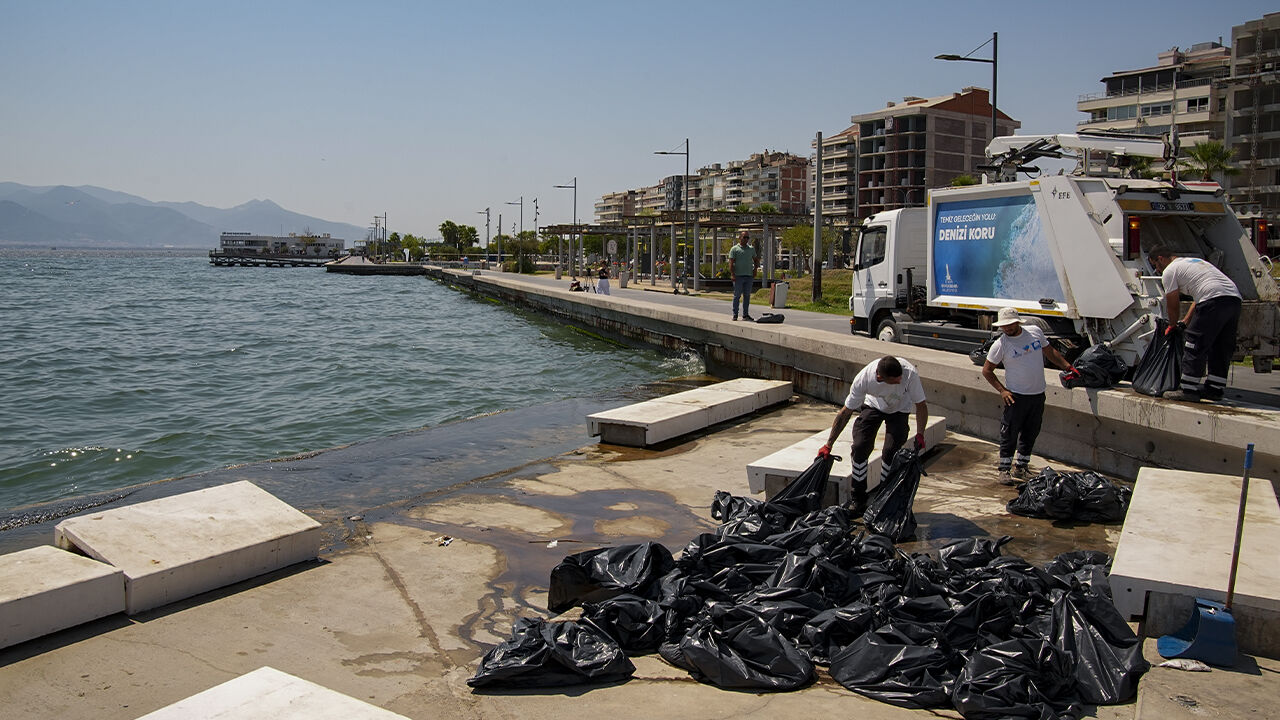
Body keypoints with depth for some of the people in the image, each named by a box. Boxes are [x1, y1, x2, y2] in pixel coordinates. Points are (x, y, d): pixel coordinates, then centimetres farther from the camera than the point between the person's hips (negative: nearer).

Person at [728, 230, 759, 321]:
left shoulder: (751, 249, 14)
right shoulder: (734, 249, 0)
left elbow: (756, 260, 25)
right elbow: (731, 263, -6)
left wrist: (755, 269, 9)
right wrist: (733, 274, -14)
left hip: (749, 276, 4)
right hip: (738, 276, -4)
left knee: (747, 296, 7)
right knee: (737, 295, -2)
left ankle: (745, 315, 13)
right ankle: (735, 315, 3)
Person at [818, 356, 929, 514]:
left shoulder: (909, 373, -39)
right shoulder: (864, 378, -35)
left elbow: (921, 405, -21)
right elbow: (845, 412, -23)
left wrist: (920, 435, -30)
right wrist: (828, 446, -20)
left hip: (899, 409, -1)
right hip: (873, 405, 1)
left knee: (891, 451, -16)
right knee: (859, 447, -12)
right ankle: (857, 501, 2)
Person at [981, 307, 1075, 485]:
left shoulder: (1035, 332, 2)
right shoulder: (1000, 344, -10)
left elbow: (1050, 351, 18)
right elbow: (986, 370, -3)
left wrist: (1068, 367, 15)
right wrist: (1002, 390, -11)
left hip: (1038, 395, 5)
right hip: (1016, 396, -4)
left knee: (1030, 434, 11)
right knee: (1009, 434, -3)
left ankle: (1020, 467, 23)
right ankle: (1004, 469, 7)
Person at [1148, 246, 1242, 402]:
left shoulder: (1169, 271, 7)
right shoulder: (1194, 261, 34)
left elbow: (1173, 305, 9)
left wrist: (1173, 324, 27)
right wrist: (1185, 321, 35)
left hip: (1214, 301, -9)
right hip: (1235, 297, 9)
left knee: (1195, 344, -2)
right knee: (1221, 348, 15)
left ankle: (1188, 390, -1)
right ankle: (1214, 389, 21)